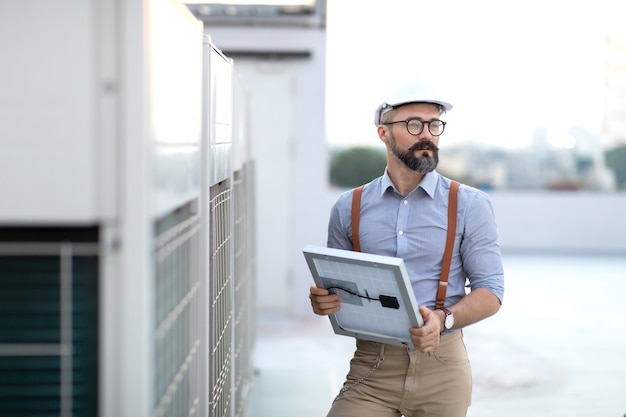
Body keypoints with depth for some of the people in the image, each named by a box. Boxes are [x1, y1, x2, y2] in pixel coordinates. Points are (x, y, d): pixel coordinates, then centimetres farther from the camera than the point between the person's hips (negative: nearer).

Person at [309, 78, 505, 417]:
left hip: (440, 365, 0)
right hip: (371, 365, 1)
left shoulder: (469, 205, 2)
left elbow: (490, 292, -1)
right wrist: (321, 300, -8)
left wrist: (444, 319, -19)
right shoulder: (349, 208, 7)